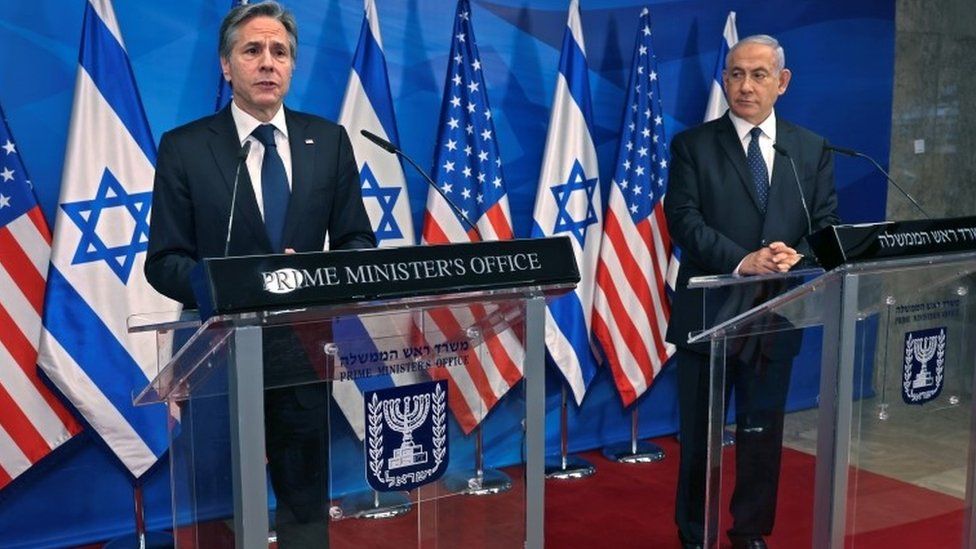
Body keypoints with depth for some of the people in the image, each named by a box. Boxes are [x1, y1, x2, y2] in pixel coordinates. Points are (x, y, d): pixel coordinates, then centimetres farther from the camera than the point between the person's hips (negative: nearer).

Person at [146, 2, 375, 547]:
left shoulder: (329, 140, 4)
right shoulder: (184, 147, -3)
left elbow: (358, 241, 6)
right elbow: (164, 261, -5)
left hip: (306, 347, 2)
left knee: (308, 502, 13)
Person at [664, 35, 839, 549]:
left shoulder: (812, 150, 7)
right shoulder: (693, 145, -2)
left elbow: (827, 226, 3)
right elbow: (683, 220, -12)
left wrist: (797, 257, -19)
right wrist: (743, 261, -24)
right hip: (708, 313, -2)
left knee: (763, 433, 13)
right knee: (700, 435, 9)